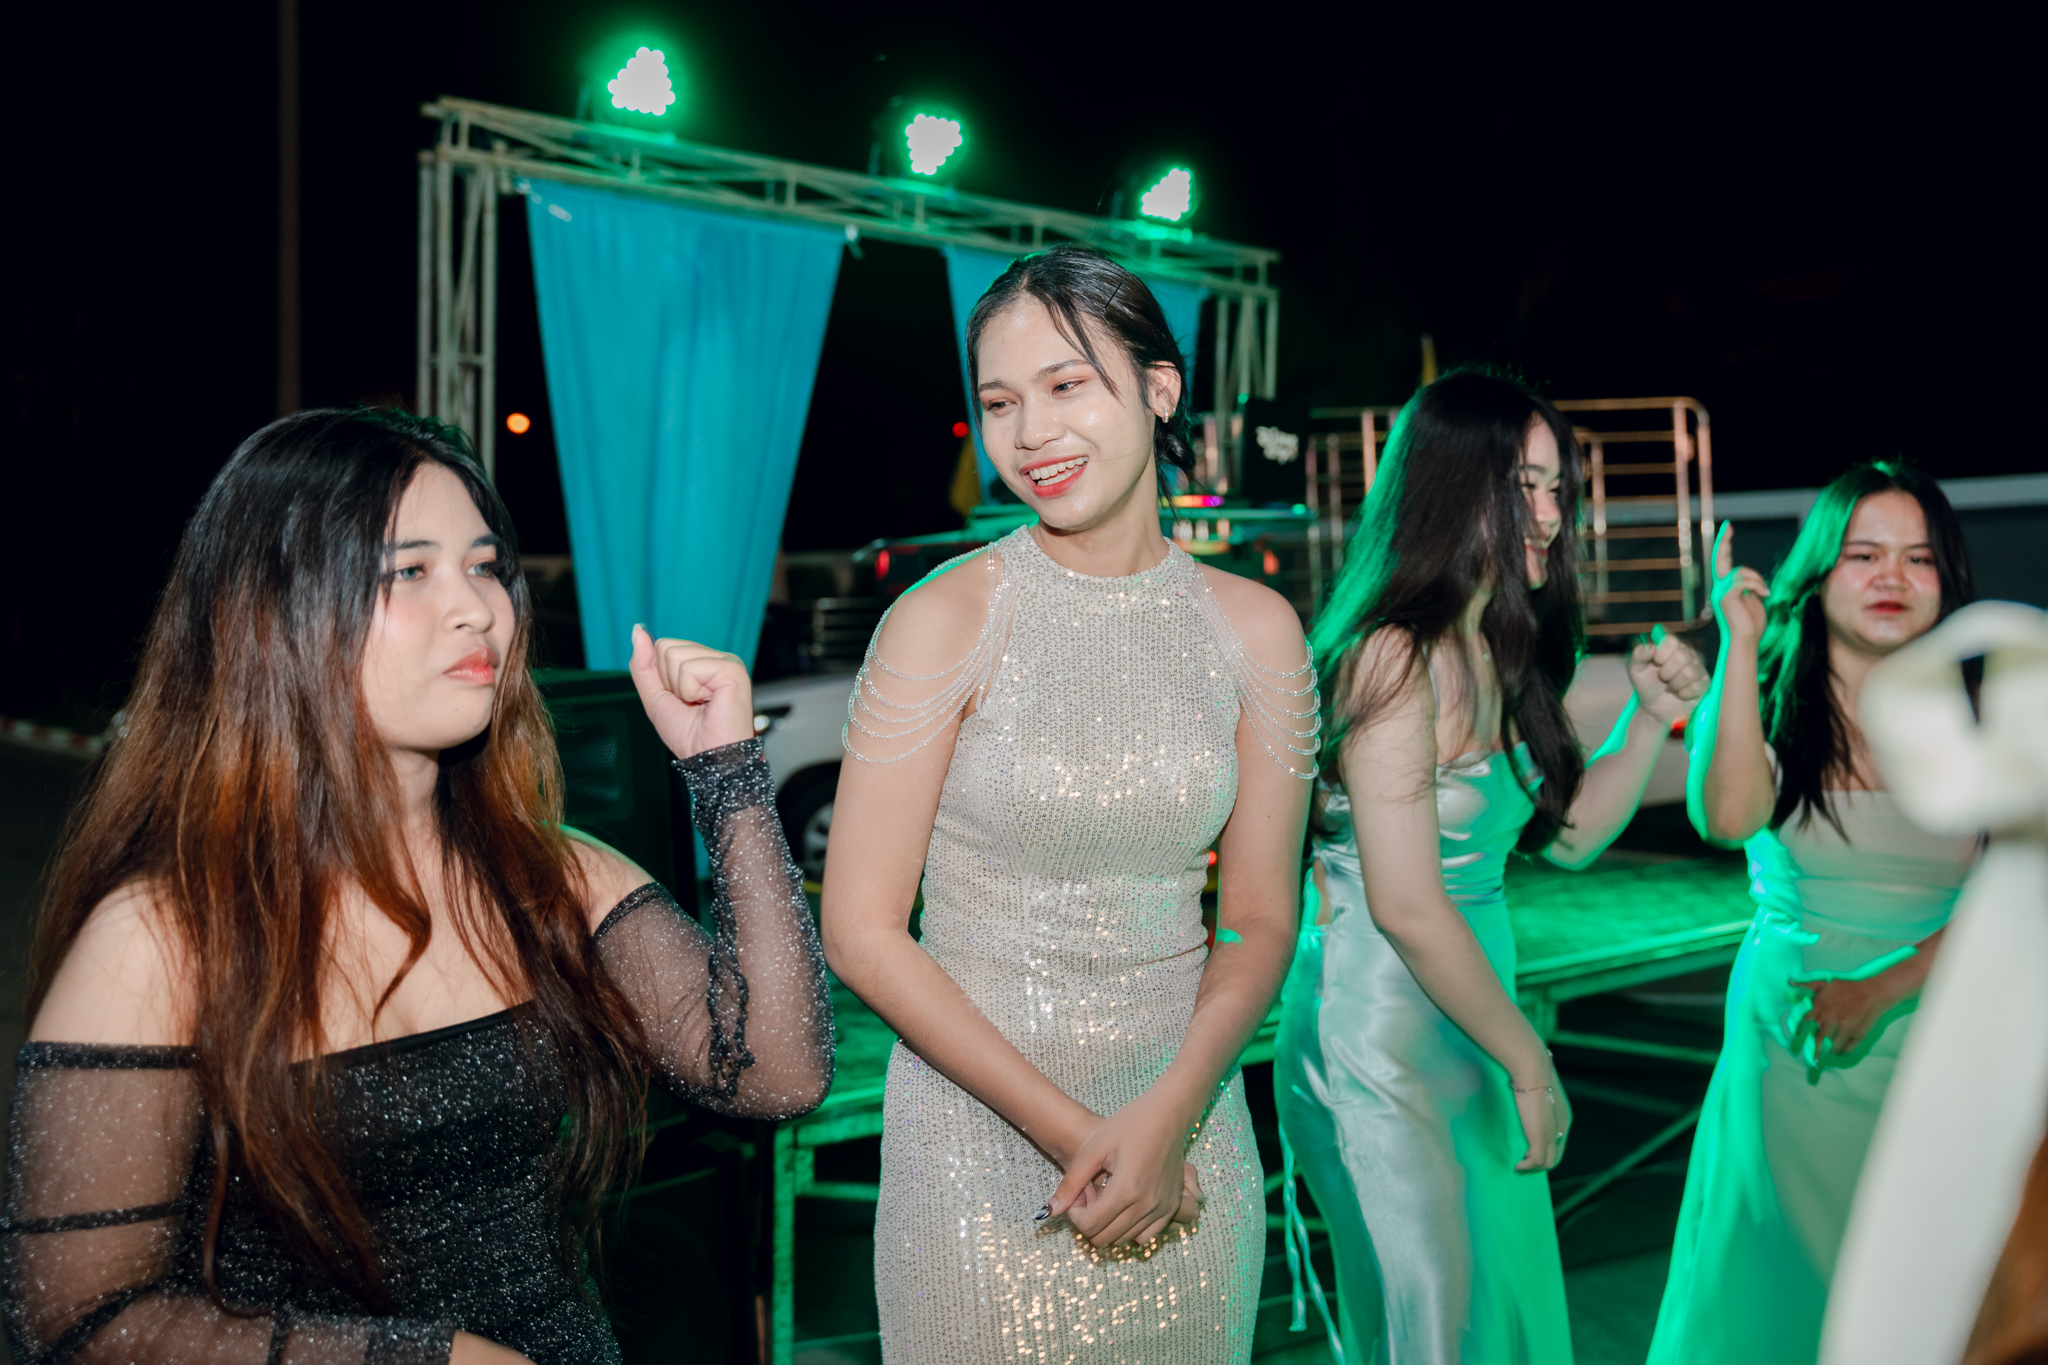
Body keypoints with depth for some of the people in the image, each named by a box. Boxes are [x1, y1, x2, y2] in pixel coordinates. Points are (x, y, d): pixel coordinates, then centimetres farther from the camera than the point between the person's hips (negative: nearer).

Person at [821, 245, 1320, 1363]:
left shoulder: (1254, 629, -2)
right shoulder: (945, 621, -12)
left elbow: (1259, 917, 2)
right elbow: (862, 933, -12)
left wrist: (1170, 1113, -14)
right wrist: (1070, 1129, -15)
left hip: (1187, 1126, 3)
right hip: (983, 1136, -3)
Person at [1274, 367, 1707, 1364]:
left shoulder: (1498, 656, 7)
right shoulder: (1395, 658, -20)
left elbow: (1567, 836, 16)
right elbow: (1406, 906, -22)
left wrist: (1650, 718, 2)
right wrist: (1528, 1060, -12)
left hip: (1470, 1032, 9)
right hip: (1379, 1046, -8)